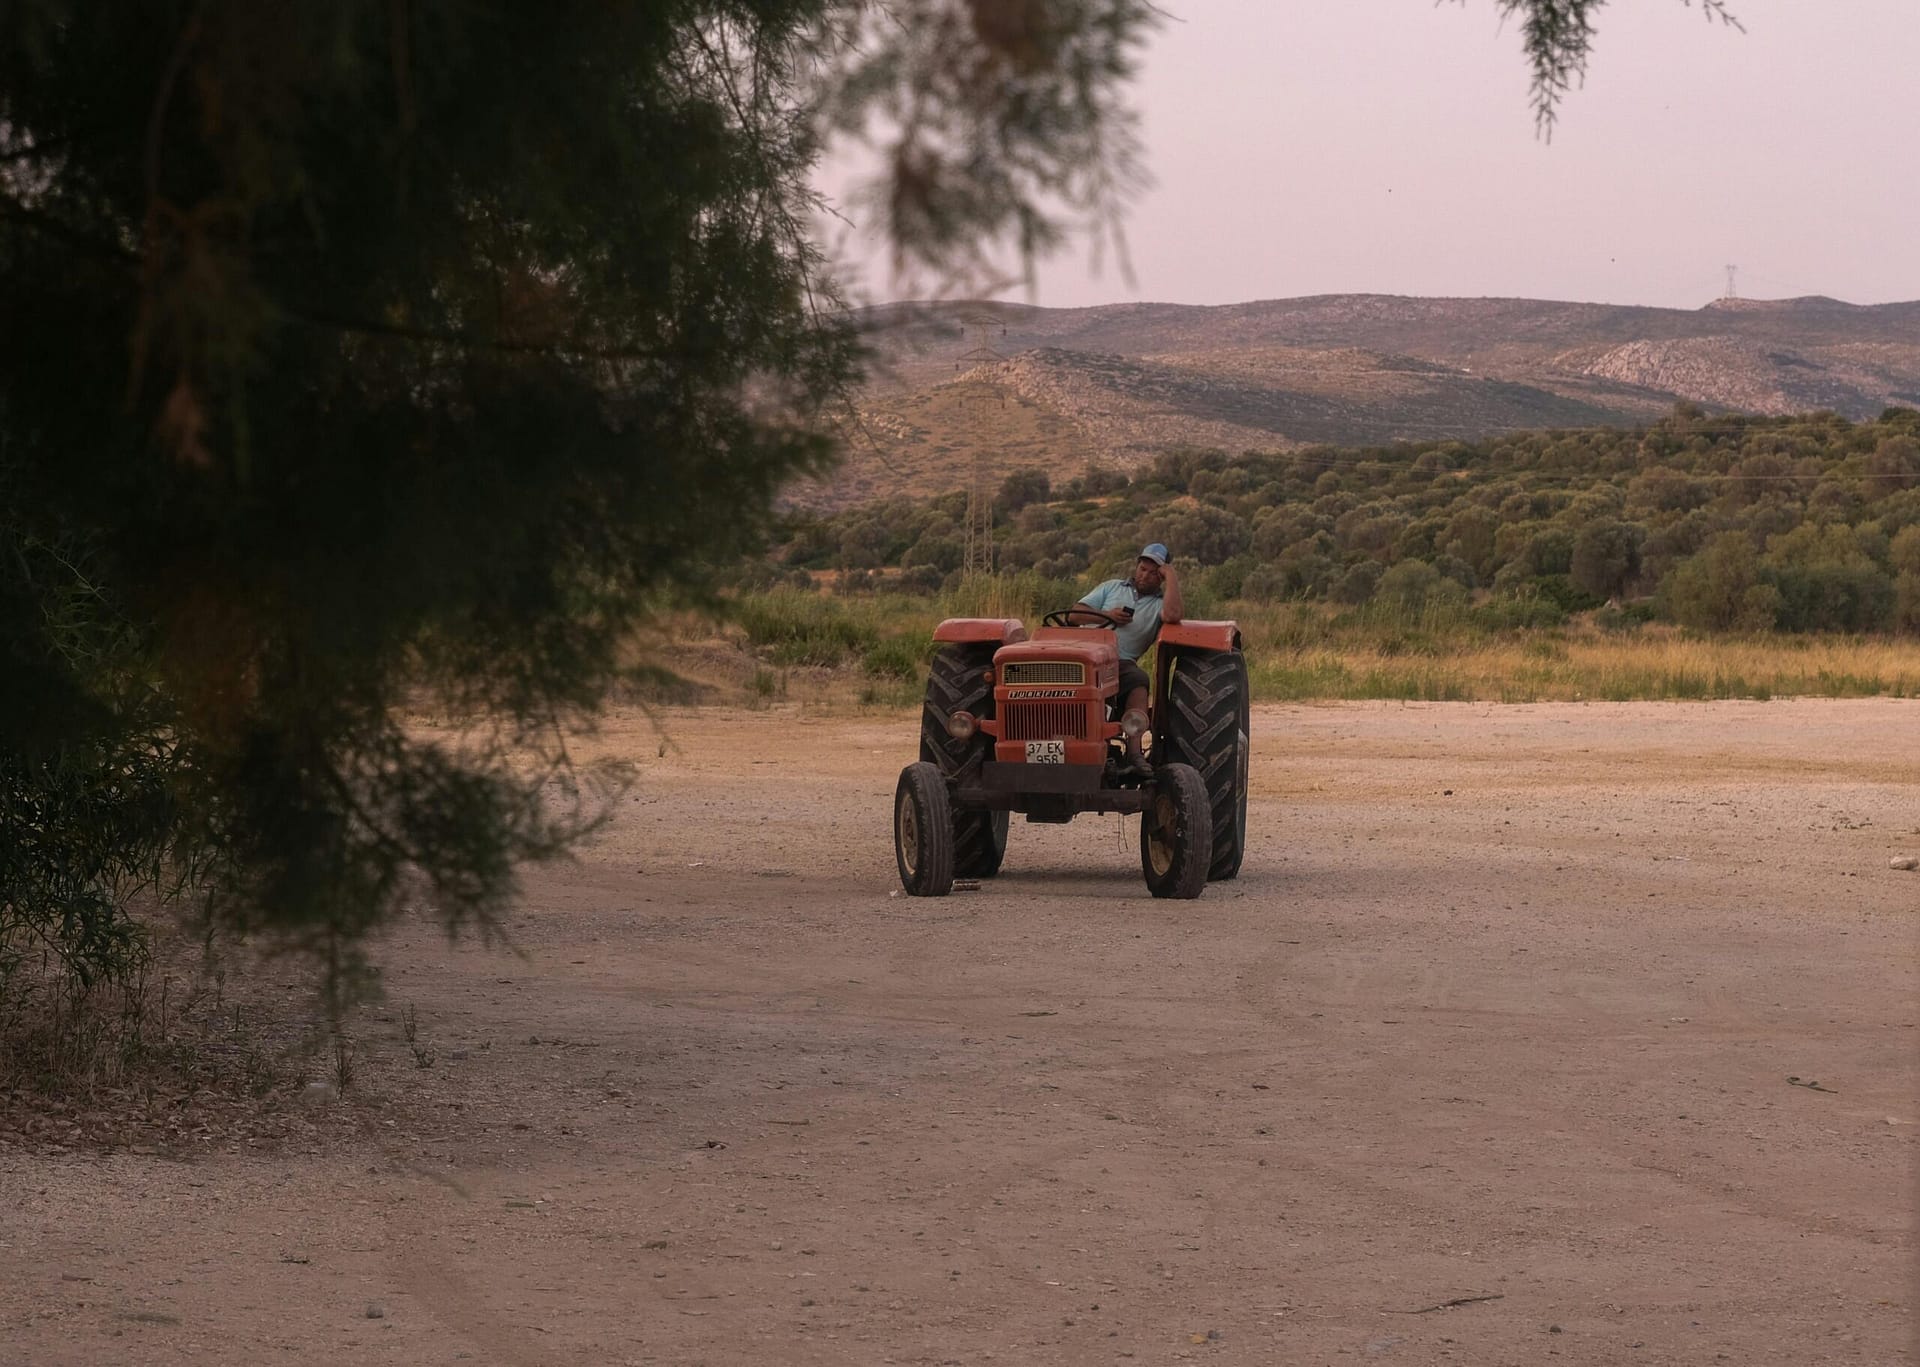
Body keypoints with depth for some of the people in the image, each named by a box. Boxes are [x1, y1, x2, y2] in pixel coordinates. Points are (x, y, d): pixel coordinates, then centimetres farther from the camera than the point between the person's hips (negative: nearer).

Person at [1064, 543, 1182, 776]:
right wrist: (1106, 616, 2)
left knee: (1138, 679, -34)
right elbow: (1074, 614, 17)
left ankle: (1134, 752, -40)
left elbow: (1172, 616, -9)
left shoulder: (1160, 604, 19)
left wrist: (1171, 577, 1)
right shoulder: (1112, 588, 26)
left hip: (1122, 662, -1)